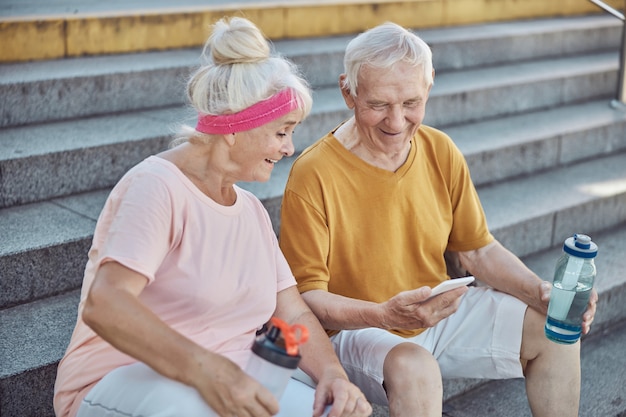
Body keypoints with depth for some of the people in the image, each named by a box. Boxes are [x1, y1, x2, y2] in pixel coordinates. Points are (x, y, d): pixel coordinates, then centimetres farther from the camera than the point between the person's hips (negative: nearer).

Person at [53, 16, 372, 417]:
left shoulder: (251, 209, 12)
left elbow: (294, 314, 7)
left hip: (229, 382, 6)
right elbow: (103, 304, -29)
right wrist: (204, 369, -41)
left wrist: (333, 373, -13)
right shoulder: (158, 186, -15)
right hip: (122, 383, -6)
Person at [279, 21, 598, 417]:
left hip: (442, 314, 6)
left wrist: (542, 292, -11)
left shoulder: (441, 152, -3)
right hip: (357, 329, -6)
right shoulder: (314, 175, -21)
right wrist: (386, 315, -36)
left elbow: (479, 251, 6)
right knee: (414, 368, -37)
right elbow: (305, 295, -19)